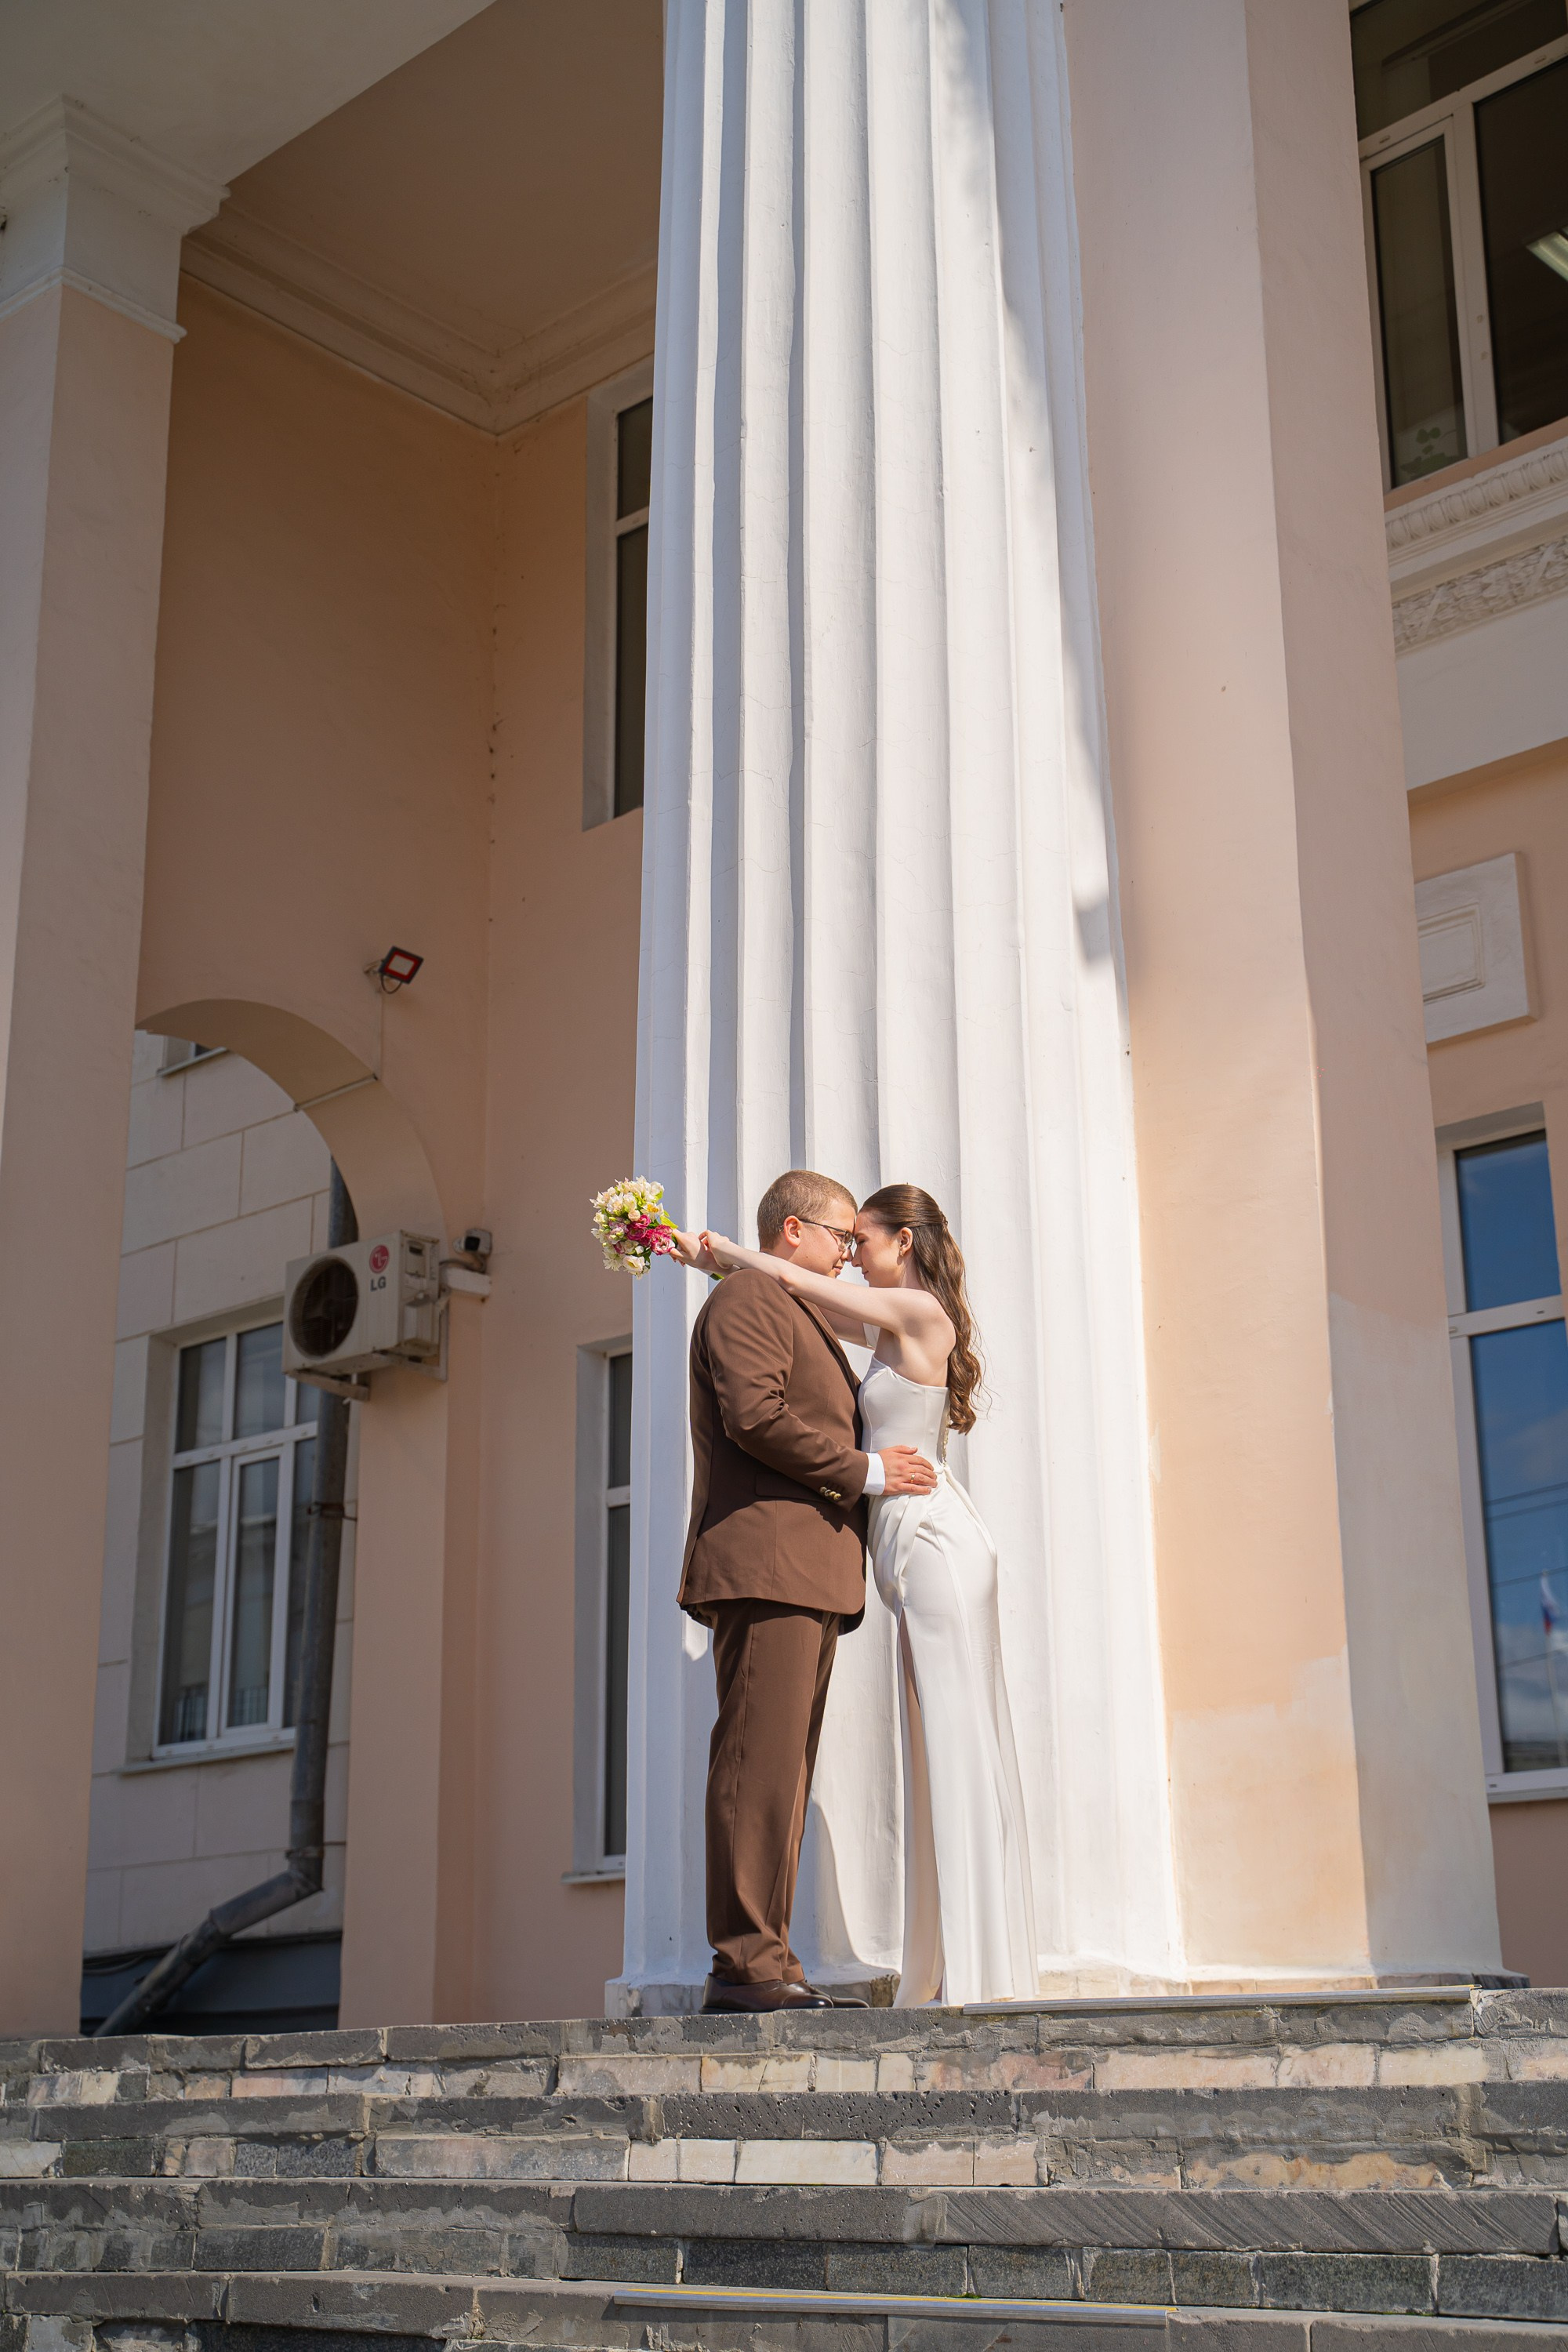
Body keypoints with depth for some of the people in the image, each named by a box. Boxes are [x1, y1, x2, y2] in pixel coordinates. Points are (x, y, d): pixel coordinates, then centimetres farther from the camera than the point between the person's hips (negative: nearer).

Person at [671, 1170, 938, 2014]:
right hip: (764, 1560, -10)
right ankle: (746, 1961, -15)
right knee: (759, 1763, -13)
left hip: (809, 1578, 10)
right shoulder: (745, 1301, -2)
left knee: (780, 1774, 5)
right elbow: (755, 1416, -15)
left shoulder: (798, 1315, 31)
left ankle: (761, 1960, 4)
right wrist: (863, 1471, -9)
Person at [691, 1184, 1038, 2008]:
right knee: (947, 1751, 7)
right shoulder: (902, 1326, 18)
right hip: (918, 1550, 10)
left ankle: (982, 1973, -9)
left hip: (932, 1539, -10)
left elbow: (792, 1278, -7)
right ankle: (959, 1970, 9)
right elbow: (813, 1305, 29)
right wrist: (719, 1261, 23)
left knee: (956, 1742, -10)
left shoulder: (920, 1313, -8)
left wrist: (720, 1247, 8)